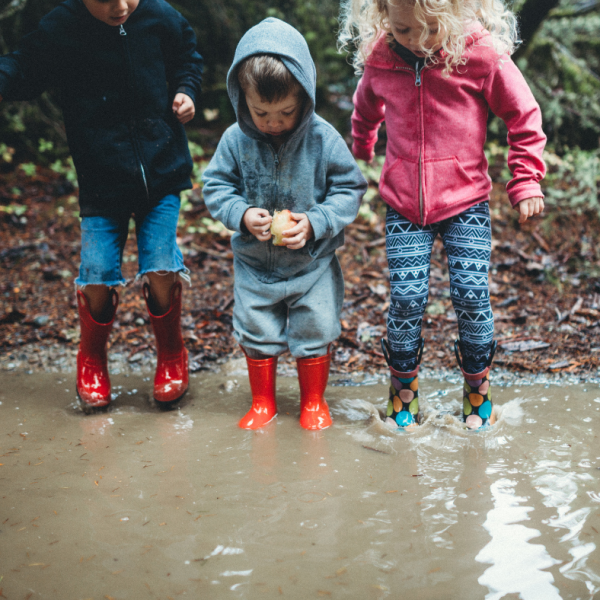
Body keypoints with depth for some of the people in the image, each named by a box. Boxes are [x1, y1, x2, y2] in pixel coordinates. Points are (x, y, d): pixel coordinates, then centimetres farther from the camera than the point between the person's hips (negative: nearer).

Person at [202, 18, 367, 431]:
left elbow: (350, 189, -8)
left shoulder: (323, 138, -15)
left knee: (314, 334, 10)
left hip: (313, 263, -1)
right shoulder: (236, 140, -11)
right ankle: (263, 403, 33)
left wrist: (315, 222, -22)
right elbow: (216, 186, -2)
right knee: (257, 335, 13)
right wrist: (241, 215, -21)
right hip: (255, 263, 2)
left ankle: (313, 401, 32)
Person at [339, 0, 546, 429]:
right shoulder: (379, 59, -3)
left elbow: (524, 117, 0)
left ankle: (478, 385, 19)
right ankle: (404, 386, 20)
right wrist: (359, 153, 35)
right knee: (406, 298, -3)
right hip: (402, 204, 2)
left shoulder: (482, 55, -12)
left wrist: (526, 183, -1)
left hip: (466, 200, -1)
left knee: (471, 293, -4)